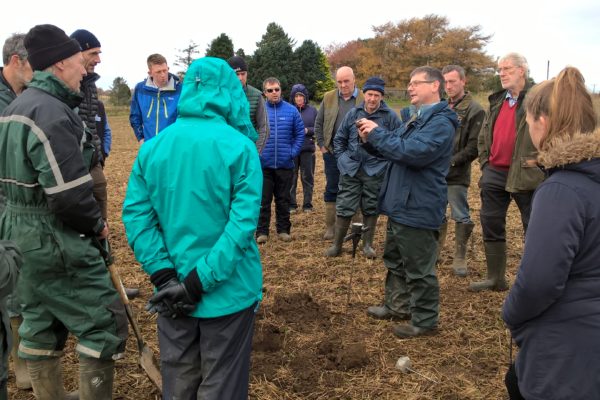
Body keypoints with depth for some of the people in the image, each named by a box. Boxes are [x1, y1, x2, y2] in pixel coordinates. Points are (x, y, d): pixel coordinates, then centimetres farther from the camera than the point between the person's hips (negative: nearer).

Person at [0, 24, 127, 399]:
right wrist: (96, 225, -6)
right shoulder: (52, 113, -20)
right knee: (104, 323, -1)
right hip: (54, 239, -10)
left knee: (40, 323, 19)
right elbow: (70, 196, -25)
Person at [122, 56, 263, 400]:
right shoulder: (240, 146, -11)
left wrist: (165, 276, -9)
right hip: (228, 291, -3)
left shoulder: (152, 147, 1)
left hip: (173, 289, 4)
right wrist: (199, 282, -16)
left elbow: (136, 215, -6)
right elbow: (243, 222, -18)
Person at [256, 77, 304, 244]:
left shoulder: (291, 110, 1)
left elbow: (300, 133, 6)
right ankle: (262, 231, 14)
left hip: (285, 164, 1)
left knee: (283, 199, 11)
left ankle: (283, 229, 22)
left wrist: (293, 152, -2)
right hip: (263, 164, -1)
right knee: (263, 200, 5)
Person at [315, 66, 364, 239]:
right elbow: (318, 124, 8)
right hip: (332, 153, 2)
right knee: (331, 189, 8)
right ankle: (330, 227, 17)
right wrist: (321, 145, 2)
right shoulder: (328, 98, 3)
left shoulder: (364, 100, -4)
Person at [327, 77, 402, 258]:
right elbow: (339, 138, 13)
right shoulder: (353, 113, 3)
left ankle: (367, 244, 24)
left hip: (376, 171, -1)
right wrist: (341, 157, 5)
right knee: (344, 207, 2)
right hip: (351, 169, 2)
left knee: (371, 209, 10)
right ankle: (337, 244, 14)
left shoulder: (390, 116, -5)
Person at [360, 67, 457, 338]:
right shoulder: (418, 120, 16)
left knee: (419, 269, 2)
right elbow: (394, 148, 21)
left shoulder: (441, 122, -17)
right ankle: (398, 306, 37)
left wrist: (376, 133, -20)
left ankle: (425, 321, 16)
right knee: (396, 261, 21)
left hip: (418, 210, -10)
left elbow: (413, 152, -30)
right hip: (401, 205, 10)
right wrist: (370, 139, 0)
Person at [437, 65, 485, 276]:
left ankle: (460, 259, 15)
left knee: (461, 217, 4)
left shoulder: (475, 110, -7)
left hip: (457, 175, -5)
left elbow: (474, 146, -12)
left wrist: (452, 161, -18)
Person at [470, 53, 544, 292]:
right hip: (494, 174, 7)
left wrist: (538, 159, -14)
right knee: (491, 226, 12)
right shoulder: (497, 101, 14)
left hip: (525, 175, -7)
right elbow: (483, 135, 22)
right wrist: (485, 162, 13)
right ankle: (496, 279, 25)